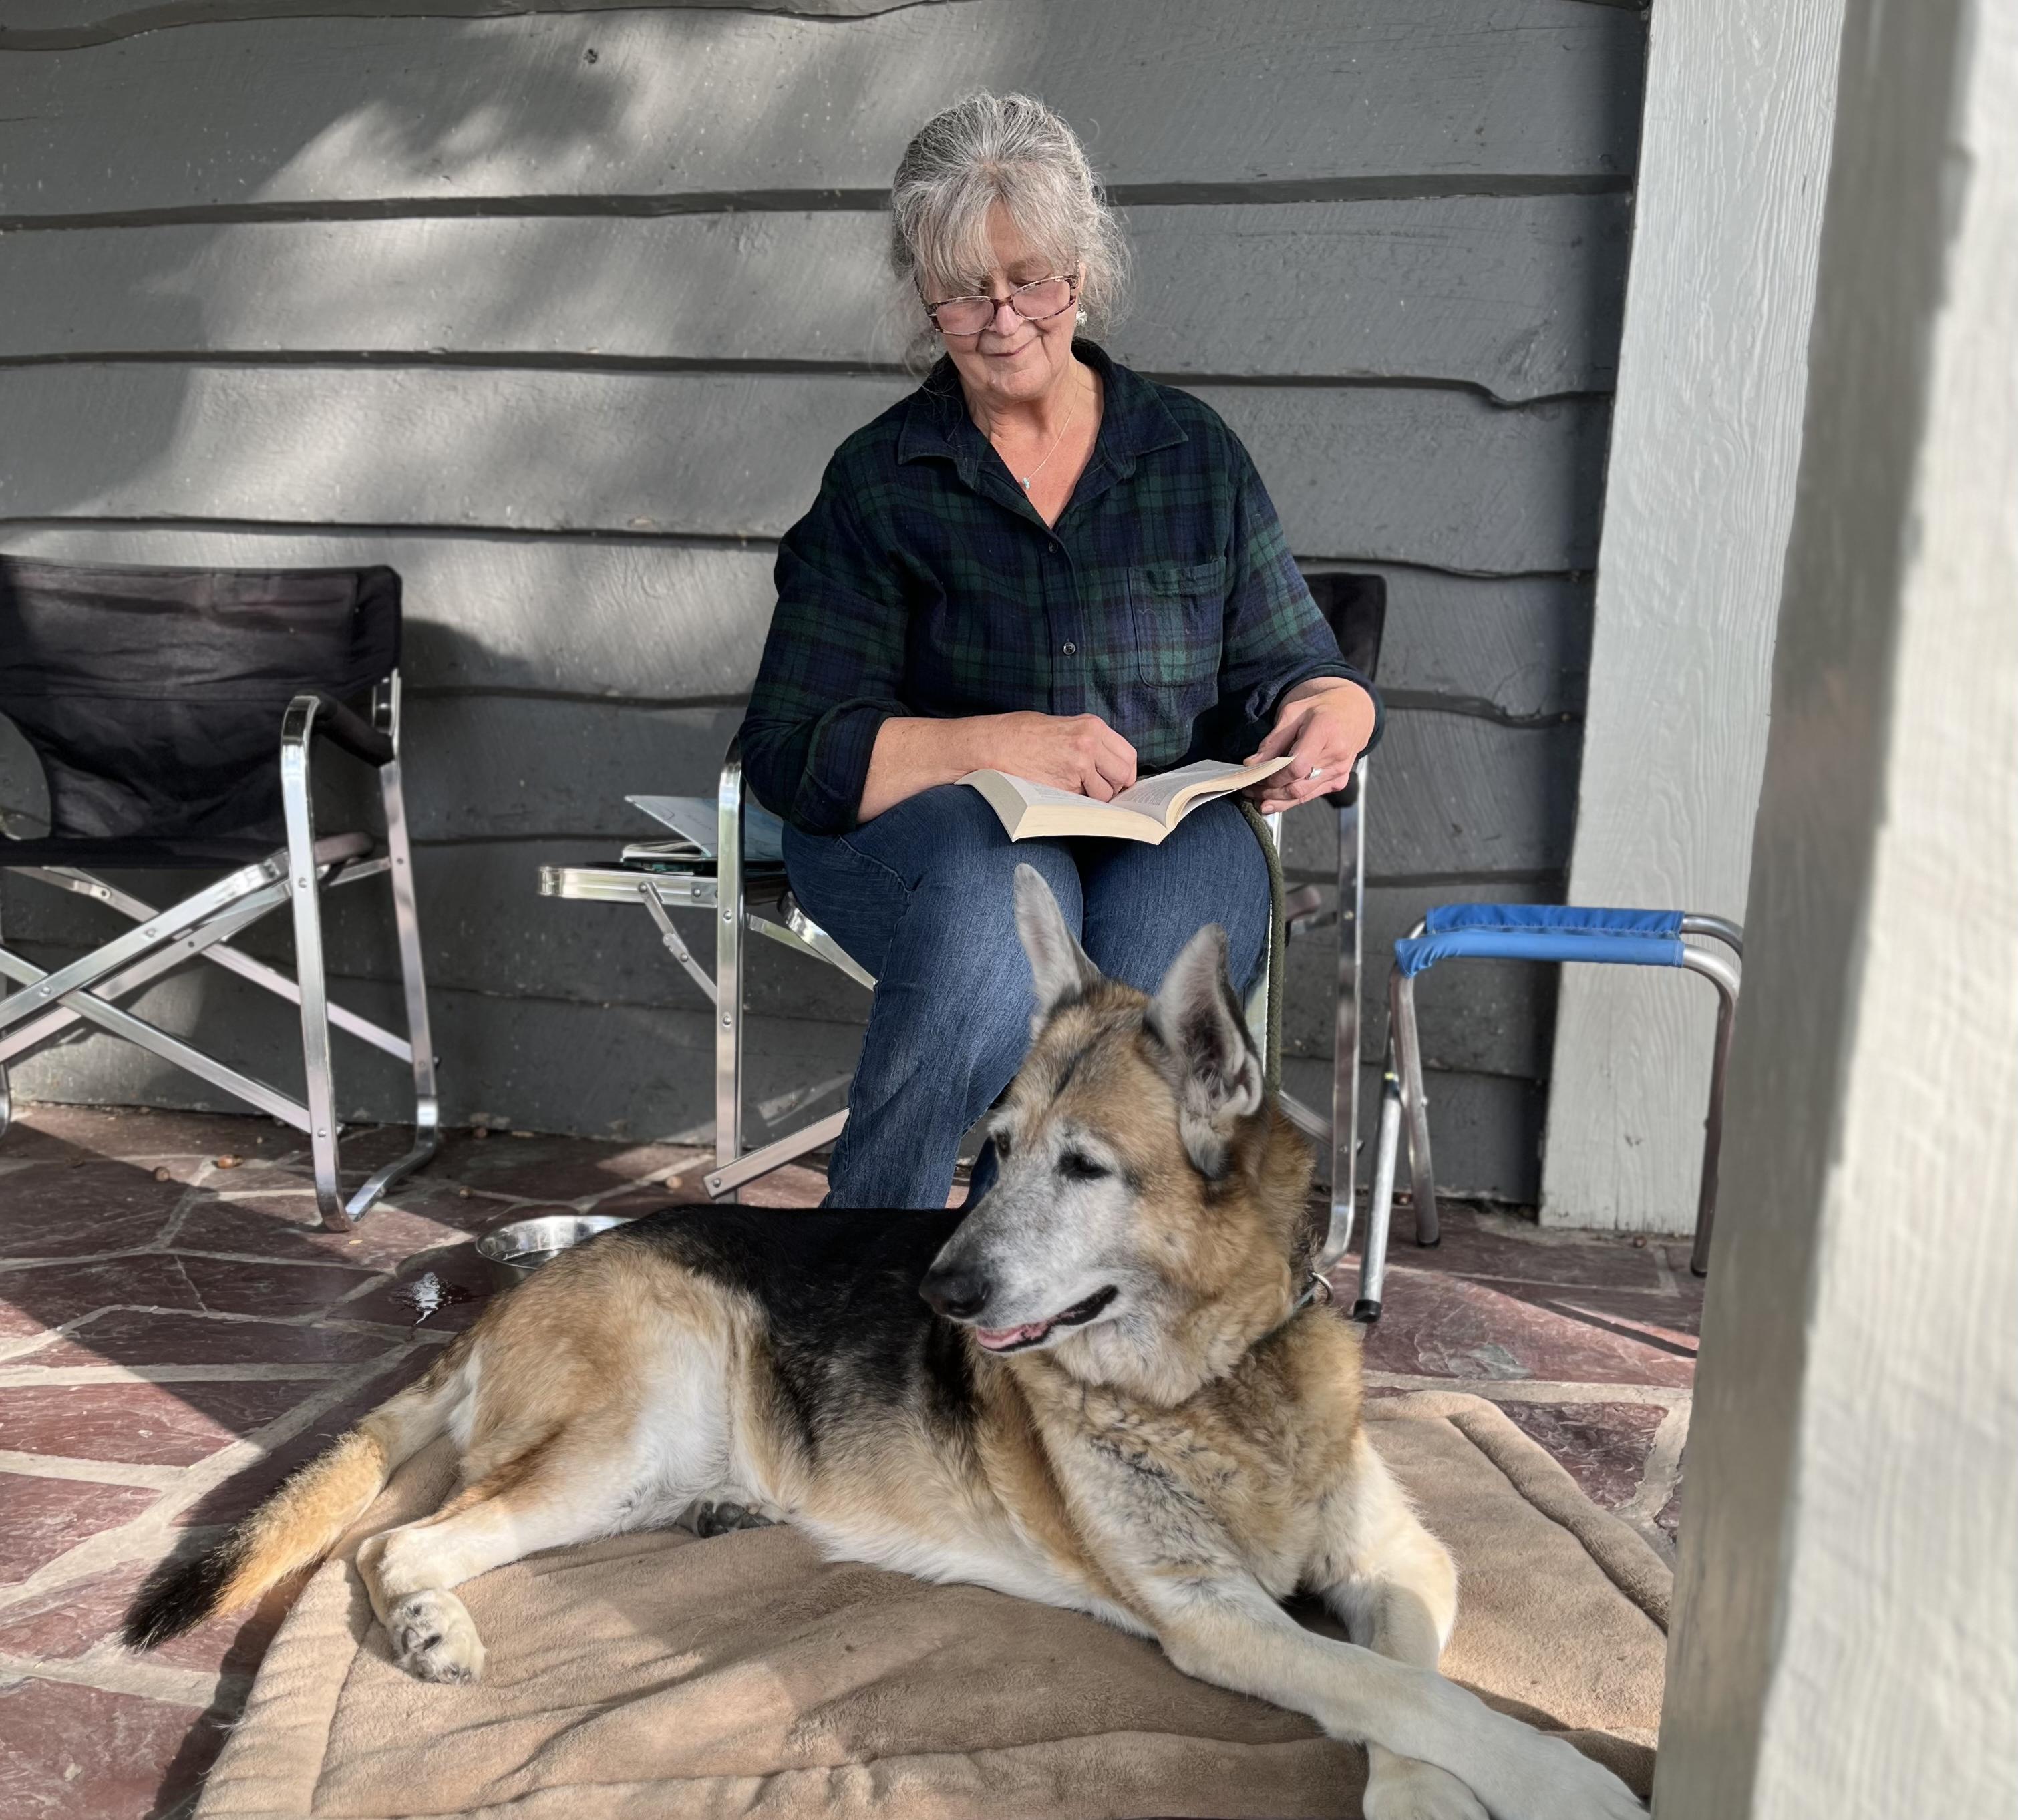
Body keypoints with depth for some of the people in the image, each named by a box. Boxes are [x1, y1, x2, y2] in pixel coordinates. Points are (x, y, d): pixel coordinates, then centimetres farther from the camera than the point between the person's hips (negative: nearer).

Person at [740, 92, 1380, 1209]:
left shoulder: (1193, 453, 11)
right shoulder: (879, 479, 4)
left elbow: (1290, 671, 14)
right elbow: (791, 753, -5)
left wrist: (1328, 716, -12)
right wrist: (1002, 745, -21)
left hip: (1167, 832, 2)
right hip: (922, 824, -2)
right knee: (1004, 894, -37)